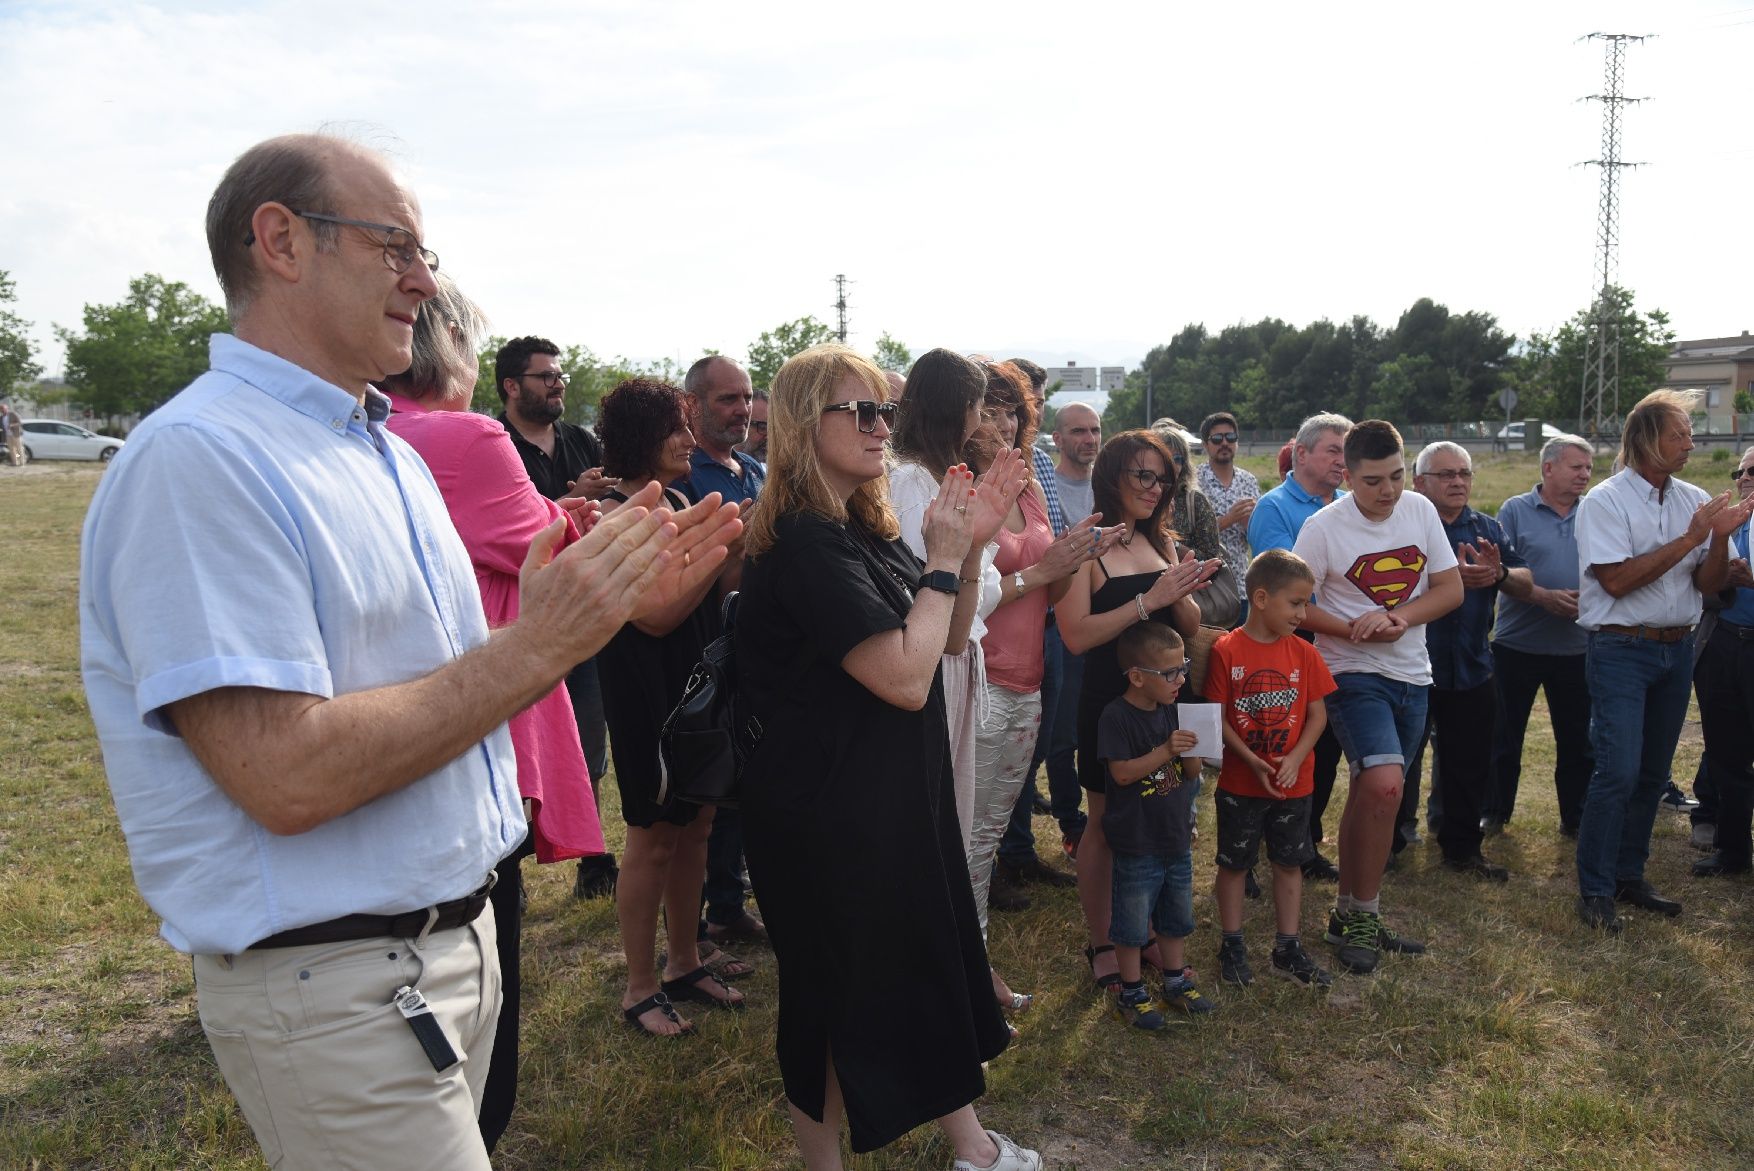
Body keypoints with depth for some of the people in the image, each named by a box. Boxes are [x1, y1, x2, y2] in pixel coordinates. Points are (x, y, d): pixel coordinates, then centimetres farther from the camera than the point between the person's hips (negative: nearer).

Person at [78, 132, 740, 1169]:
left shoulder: (391, 453, 11)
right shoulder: (200, 459, -19)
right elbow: (285, 777, -26)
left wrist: (616, 602, 1)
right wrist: (535, 644, -21)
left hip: (461, 936, 9)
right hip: (330, 981, -8)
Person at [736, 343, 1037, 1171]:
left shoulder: (867, 530, 8)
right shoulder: (806, 544, -22)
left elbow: (949, 640, 13)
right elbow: (905, 677, -26)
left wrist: (971, 545, -1)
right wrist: (943, 559, -16)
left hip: (896, 792, 10)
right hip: (829, 812, -10)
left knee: (933, 963, 20)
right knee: (837, 991, 8)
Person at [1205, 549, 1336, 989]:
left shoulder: (1303, 653, -1)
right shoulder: (1226, 651, -12)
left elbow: (1317, 714, 1)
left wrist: (1295, 759, -14)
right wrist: (1254, 763, -18)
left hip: (1294, 783, 4)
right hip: (1240, 783, -3)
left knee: (1289, 862, 13)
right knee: (1234, 863, 9)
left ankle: (1287, 948, 26)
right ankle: (1232, 946, 23)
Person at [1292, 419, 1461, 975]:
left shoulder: (1421, 511, 2)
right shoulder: (1323, 527, -11)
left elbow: (1451, 589, 3)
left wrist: (1398, 618, -14)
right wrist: (1356, 631, -22)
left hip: (1411, 676, 5)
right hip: (1354, 674, -5)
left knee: (1369, 794, 12)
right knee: (1384, 785, -21)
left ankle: (1348, 914, 25)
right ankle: (1364, 915, -3)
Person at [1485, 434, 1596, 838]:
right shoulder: (1515, 511, -2)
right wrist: (1543, 597, -19)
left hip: (1576, 649, 3)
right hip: (1517, 644, -2)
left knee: (1579, 742, 9)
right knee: (1505, 736, 8)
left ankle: (1575, 818, 22)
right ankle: (1495, 813, 21)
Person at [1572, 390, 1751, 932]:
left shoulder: (1695, 500, 8)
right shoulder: (1605, 501, -8)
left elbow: (1710, 584, 6)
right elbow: (1617, 580, -17)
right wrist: (1688, 539, -17)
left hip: (1677, 649, 6)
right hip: (1622, 649, -6)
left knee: (1652, 772, 12)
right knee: (1618, 771, -12)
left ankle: (1629, 875, 24)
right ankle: (1595, 891, -2)